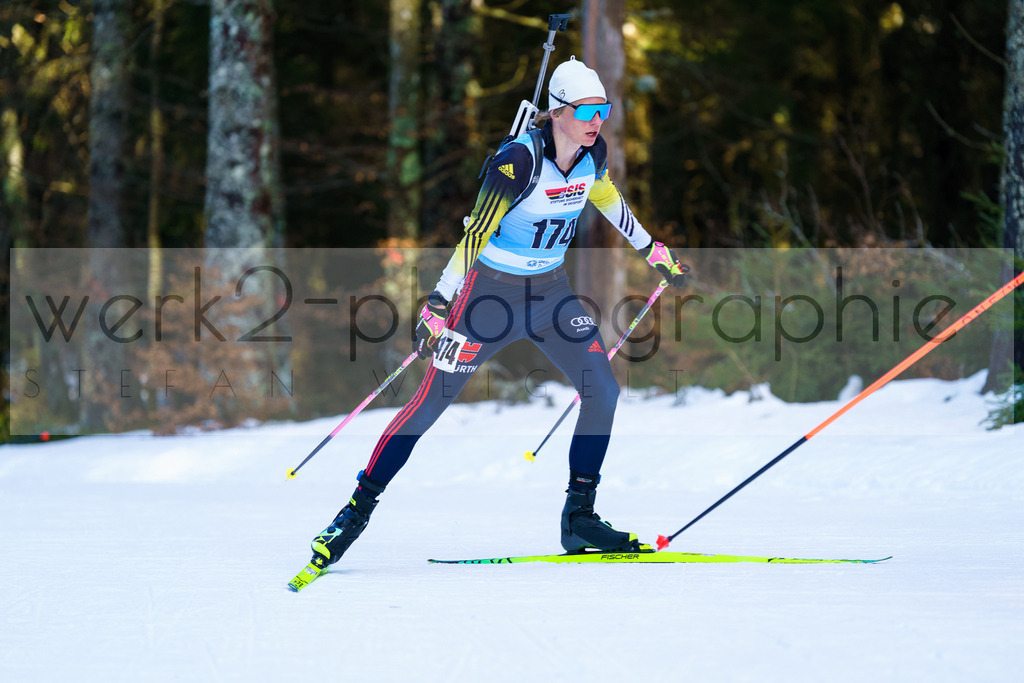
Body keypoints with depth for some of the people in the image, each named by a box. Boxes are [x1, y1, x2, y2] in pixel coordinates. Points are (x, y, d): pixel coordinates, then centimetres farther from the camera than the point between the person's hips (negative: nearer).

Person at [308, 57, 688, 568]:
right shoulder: (519, 160, -26)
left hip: (550, 291, 6)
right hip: (491, 292, -6)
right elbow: (474, 236, -26)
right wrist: (437, 310, -30)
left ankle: (579, 518, 4)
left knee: (603, 392, -6)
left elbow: (609, 201, 17)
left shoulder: (594, 153, -6)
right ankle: (357, 510, 5)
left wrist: (655, 252, 28)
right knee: (431, 403, -4)